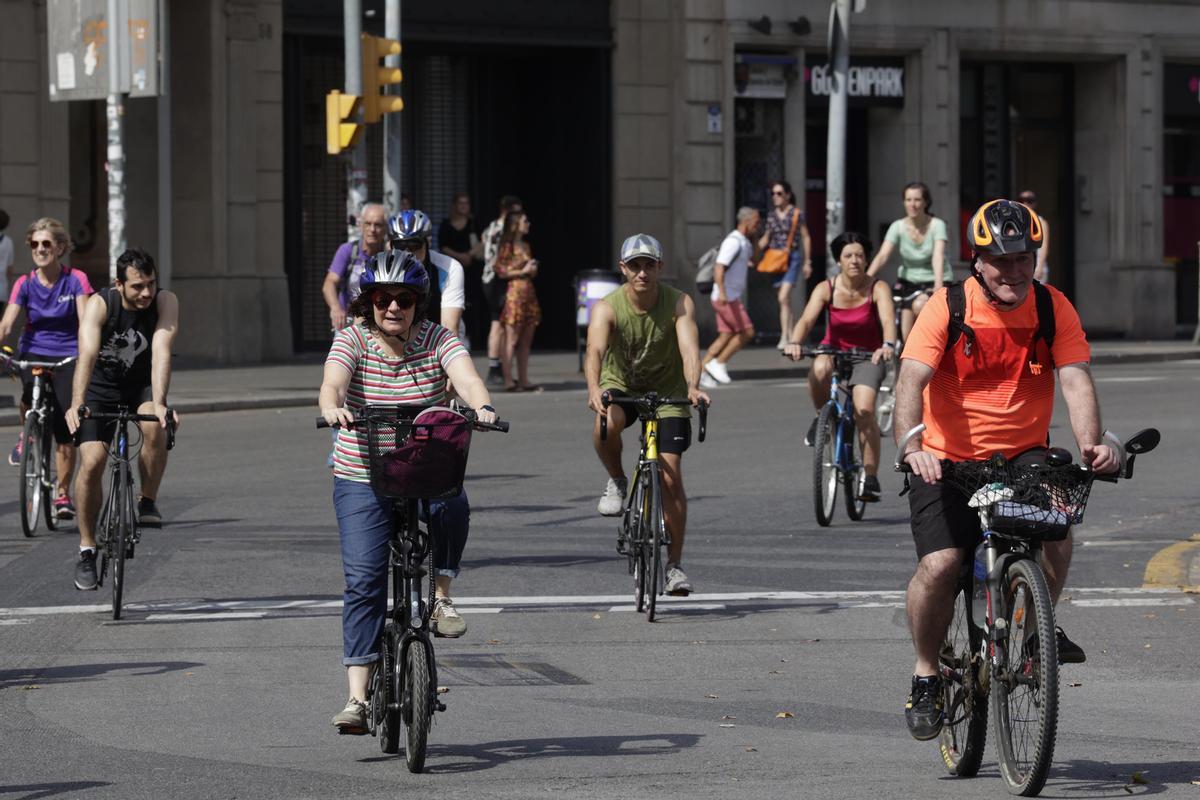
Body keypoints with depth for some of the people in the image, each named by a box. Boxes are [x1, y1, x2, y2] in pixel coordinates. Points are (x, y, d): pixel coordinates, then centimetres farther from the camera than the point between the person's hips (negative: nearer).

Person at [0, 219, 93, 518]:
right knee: (31, 391, -32)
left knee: (64, 430, -7)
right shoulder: (25, 284, -2)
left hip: (67, 357, -1)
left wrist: (86, 354, -32)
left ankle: (62, 493, 8)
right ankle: (27, 435, 2)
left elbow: (85, 322, -15)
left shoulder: (76, 280, -6)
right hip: (33, 353, 1)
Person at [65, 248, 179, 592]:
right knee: (92, 462, -16)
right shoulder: (99, 305, -24)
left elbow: (161, 353, -34)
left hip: (143, 385, 1)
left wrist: (158, 403, -48)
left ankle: (147, 502, -9)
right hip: (101, 387, -1)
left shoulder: (166, 302, -21)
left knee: (154, 429, -32)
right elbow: (87, 355, -37)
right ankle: (87, 550, -1)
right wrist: (76, 404, -52)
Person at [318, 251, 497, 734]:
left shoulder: (438, 341, -3)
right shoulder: (352, 341, -6)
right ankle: (358, 696, -9)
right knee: (364, 581, -11)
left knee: (452, 506, -34)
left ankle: (441, 595, -7)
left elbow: (466, 377, -21)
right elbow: (334, 380, -25)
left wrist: (482, 407, -44)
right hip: (362, 480, -1)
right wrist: (332, 407, -49)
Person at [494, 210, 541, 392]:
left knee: (525, 341, 7)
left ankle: (523, 380, 11)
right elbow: (501, 271, -12)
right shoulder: (507, 246, -6)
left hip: (528, 292, 8)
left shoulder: (525, 246, 18)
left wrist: (532, 270, 6)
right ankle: (508, 381, -8)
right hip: (513, 292, -8)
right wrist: (523, 271, -12)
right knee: (511, 340, -8)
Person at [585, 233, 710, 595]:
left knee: (671, 476, -9)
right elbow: (595, 349, -36)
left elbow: (689, 348, -32)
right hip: (620, 387, 0)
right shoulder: (607, 308, -20)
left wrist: (693, 387, -52)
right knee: (607, 422, -37)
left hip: (667, 391, 0)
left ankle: (675, 564, 4)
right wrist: (594, 387, -57)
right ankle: (616, 481, -7)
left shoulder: (679, 304, -18)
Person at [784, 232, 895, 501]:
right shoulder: (826, 289, -11)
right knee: (819, 369, -37)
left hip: (867, 355, -1)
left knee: (864, 409, -23)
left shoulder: (878, 289, -14)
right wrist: (795, 343, -46)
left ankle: (871, 478, -13)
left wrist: (888, 345, -53)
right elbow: (806, 320, -25)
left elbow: (888, 320, -31)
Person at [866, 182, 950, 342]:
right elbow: (882, 256, -21)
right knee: (907, 336, -7)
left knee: (919, 306, -33)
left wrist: (938, 286, -46)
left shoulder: (937, 225, -16)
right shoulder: (898, 227, -10)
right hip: (908, 282, 3)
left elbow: (938, 256, -30)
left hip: (933, 281, -3)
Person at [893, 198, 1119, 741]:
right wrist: (911, 446, -41)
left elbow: (1076, 379, -14)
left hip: (1024, 456, 2)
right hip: (948, 460, -2)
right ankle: (926, 676, 5)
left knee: (1055, 534, -26)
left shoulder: (1054, 310, -4)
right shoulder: (947, 309, -12)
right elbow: (911, 380, -22)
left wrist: (1090, 443, -34)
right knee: (940, 564, -19)